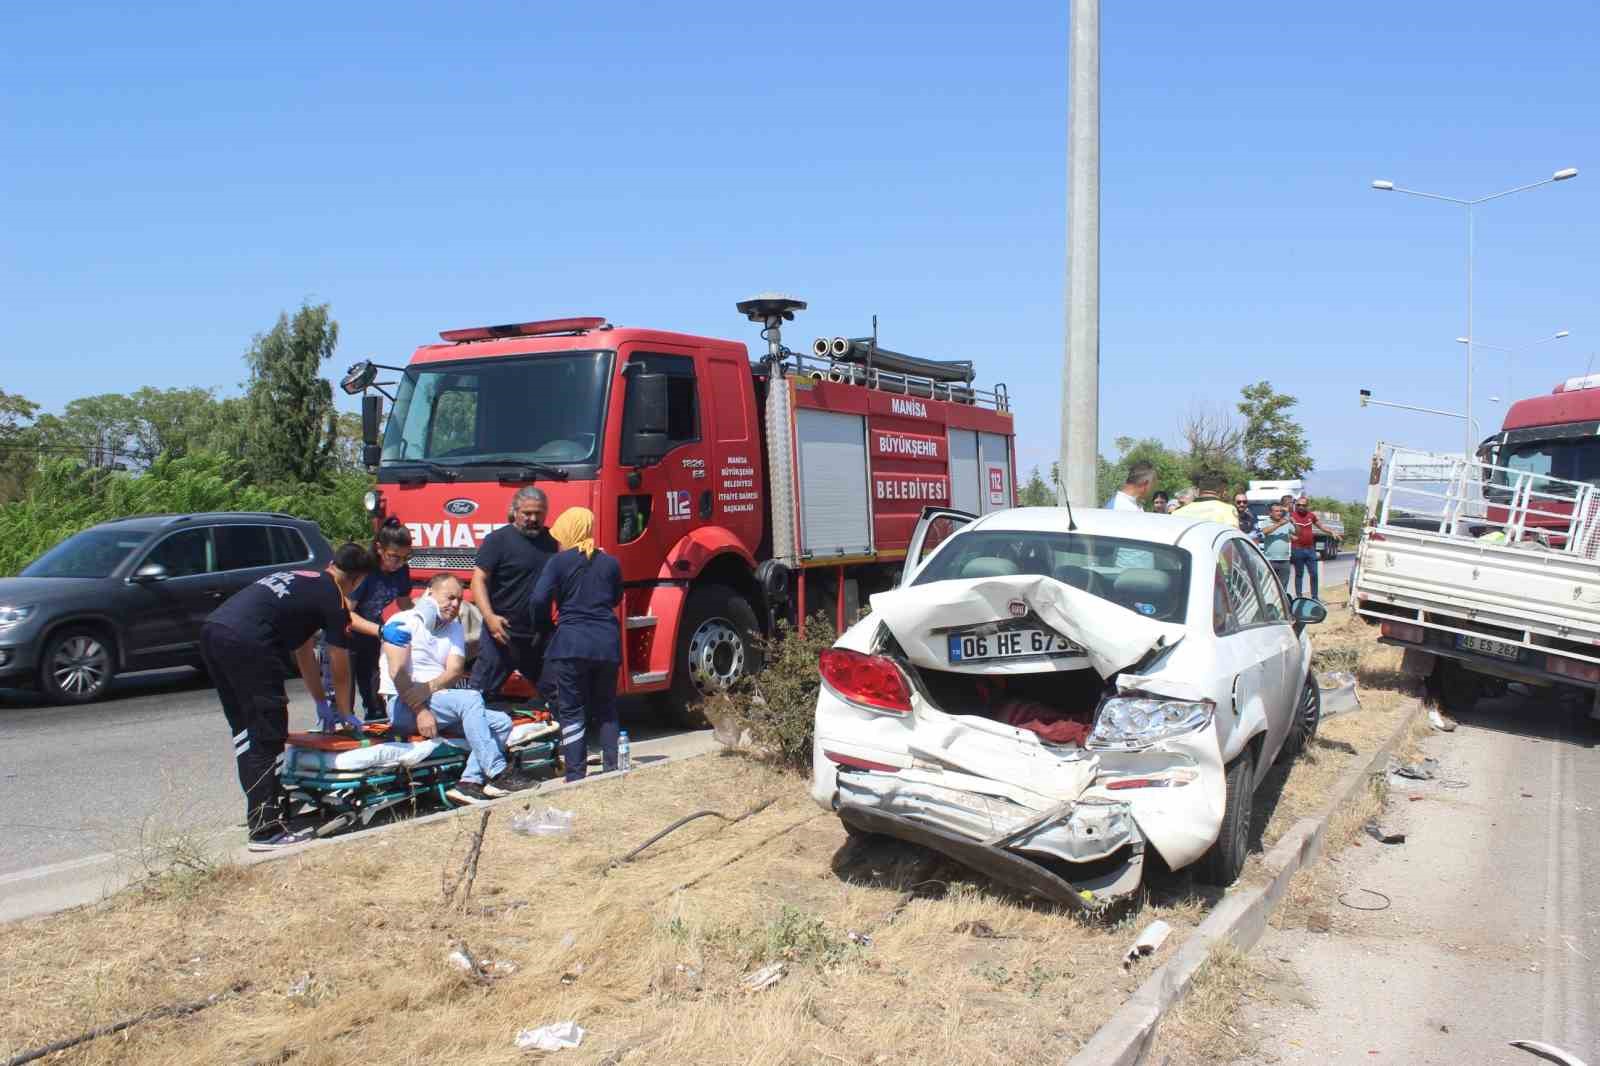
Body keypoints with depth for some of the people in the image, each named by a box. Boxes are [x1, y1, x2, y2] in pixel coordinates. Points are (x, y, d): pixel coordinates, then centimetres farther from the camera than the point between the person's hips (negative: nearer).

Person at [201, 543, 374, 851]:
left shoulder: (301, 579, 30)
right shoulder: (333, 599, 6)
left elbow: (304, 652, 38)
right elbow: (340, 667, 15)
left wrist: (321, 703, 44)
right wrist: (345, 713, 31)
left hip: (212, 630, 9)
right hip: (246, 643, -9)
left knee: (246, 731, 19)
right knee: (267, 738, -2)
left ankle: (260, 808, 28)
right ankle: (266, 830, 0)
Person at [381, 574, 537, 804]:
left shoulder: (455, 628, 15)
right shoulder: (402, 623, -4)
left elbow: (455, 672, 1)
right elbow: (397, 672, -15)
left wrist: (428, 688, -20)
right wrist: (420, 710, -24)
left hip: (440, 703, 7)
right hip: (404, 707, -7)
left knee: (501, 722, -12)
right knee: (470, 698, -29)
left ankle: (469, 783, -25)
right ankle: (498, 775, -32)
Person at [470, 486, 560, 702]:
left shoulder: (552, 540, 9)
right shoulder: (498, 540, -6)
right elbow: (479, 579, -10)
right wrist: (489, 616, -23)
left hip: (541, 635, 5)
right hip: (503, 632, -4)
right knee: (480, 691, -1)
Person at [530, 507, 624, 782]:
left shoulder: (560, 562, -5)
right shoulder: (610, 563, 6)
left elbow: (539, 599, -10)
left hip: (571, 644, -3)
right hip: (607, 644, 4)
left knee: (572, 711, 3)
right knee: (606, 710, 16)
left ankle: (576, 776, 1)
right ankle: (611, 768, 17)